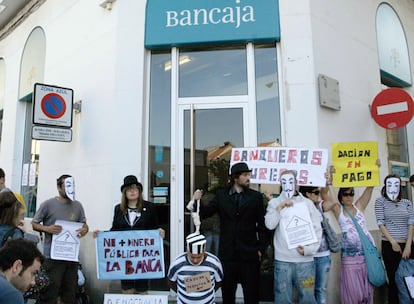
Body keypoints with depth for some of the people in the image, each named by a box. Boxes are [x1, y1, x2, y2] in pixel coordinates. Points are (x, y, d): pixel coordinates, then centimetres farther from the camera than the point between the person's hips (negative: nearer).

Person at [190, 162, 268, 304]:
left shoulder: (256, 196, -1)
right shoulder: (221, 195, 1)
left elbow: (262, 224, 0)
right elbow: (205, 213, 0)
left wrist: (261, 248, -4)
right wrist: (197, 201, -19)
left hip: (249, 253, -1)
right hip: (227, 252, 1)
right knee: (227, 292, 16)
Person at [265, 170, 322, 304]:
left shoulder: (307, 202, 6)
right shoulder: (274, 202, 5)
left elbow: (317, 229, 4)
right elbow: (269, 224, -7)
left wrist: (309, 249, -6)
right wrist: (280, 207, -12)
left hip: (305, 260, 1)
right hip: (282, 260, 0)